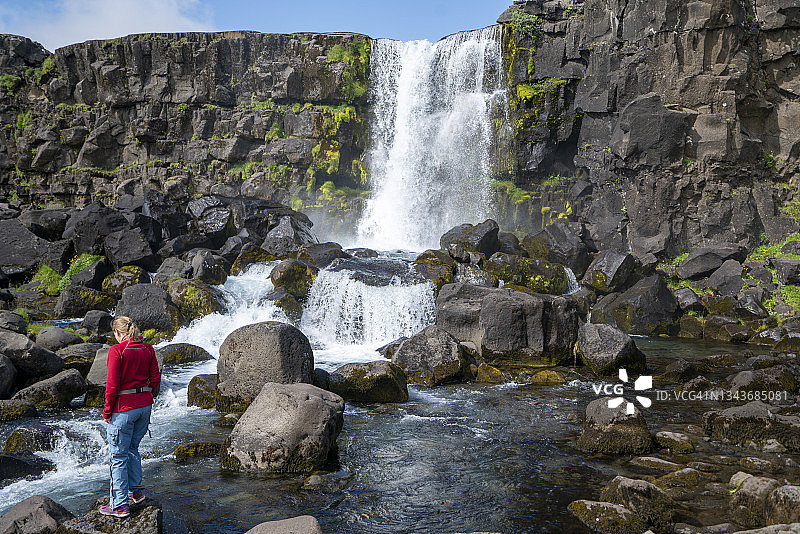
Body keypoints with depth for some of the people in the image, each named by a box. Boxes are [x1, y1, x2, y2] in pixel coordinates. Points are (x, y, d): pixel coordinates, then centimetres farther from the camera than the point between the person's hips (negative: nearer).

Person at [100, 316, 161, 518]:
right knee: (132, 448, 24)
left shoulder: (117, 351, -14)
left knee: (118, 455, 5)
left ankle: (120, 505, 11)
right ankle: (137, 491, 29)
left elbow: (112, 385, -15)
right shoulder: (147, 348, 3)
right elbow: (155, 378, 6)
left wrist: (107, 411, -5)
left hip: (124, 407, -6)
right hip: (145, 405, 6)